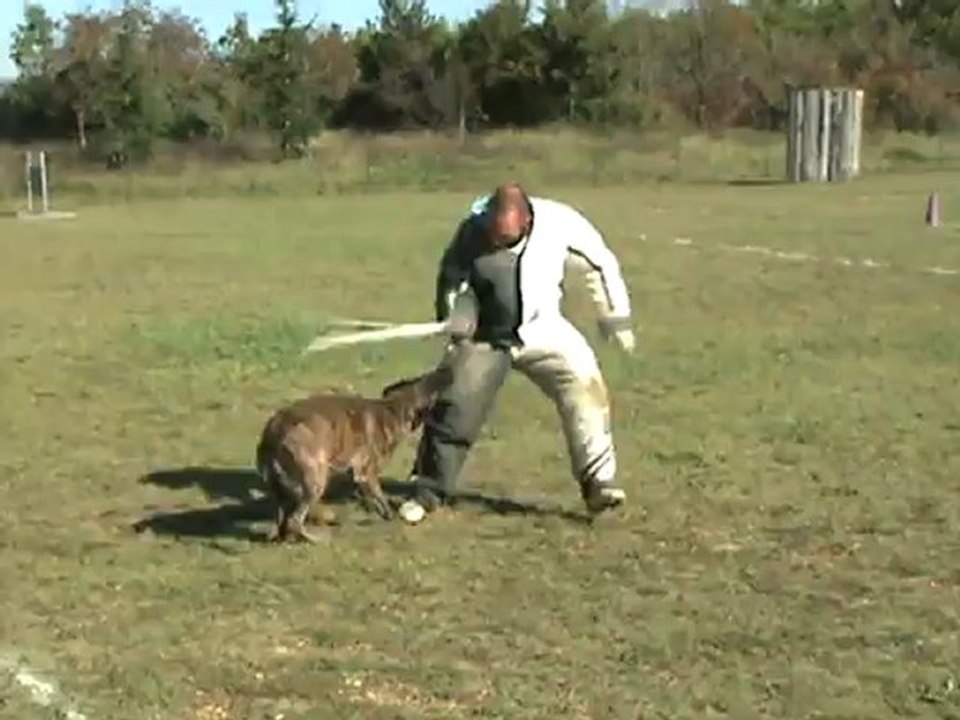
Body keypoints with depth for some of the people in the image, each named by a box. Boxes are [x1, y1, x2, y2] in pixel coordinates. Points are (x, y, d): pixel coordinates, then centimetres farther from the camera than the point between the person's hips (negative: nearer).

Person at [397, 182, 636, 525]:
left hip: (541, 331, 0)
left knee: (585, 386, -17)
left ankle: (598, 484, -11)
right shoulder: (472, 230, -20)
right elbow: (451, 278, -1)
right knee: (452, 409, -5)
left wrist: (616, 318, 0)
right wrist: (455, 323, -13)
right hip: (484, 337, 0)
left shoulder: (560, 222, -21)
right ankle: (428, 493, 11)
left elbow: (600, 264, -5)